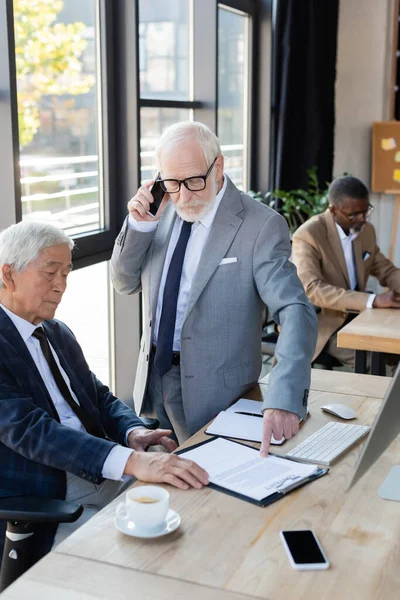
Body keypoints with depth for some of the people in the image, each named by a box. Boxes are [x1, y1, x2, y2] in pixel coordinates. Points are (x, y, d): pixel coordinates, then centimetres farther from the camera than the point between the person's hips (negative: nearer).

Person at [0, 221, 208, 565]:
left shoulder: (58, 333, 14)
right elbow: (29, 429, -25)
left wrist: (133, 433, -9)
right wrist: (132, 461, -36)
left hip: (107, 475, 8)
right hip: (47, 502, -7)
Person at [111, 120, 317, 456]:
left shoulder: (261, 226, -18)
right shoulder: (164, 210, 1)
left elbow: (296, 313, -26)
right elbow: (125, 283, 7)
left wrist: (285, 399, -40)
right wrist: (139, 224, -12)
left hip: (214, 391, -5)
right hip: (153, 376, 5)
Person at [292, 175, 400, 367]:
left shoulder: (367, 231, 5)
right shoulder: (308, 235, -18)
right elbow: (311, 289, -29)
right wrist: (373, 300, -35)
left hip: (354, 318, 7)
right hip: (320, 324, -7)